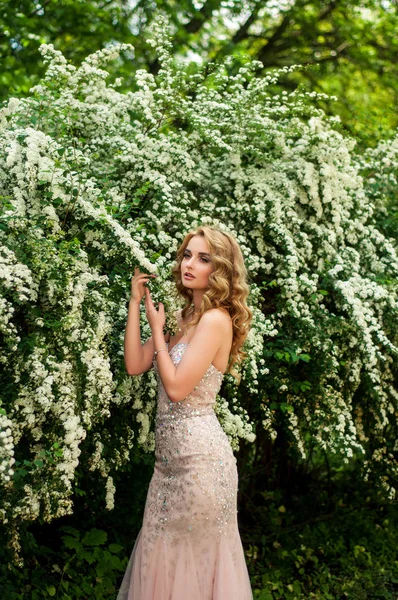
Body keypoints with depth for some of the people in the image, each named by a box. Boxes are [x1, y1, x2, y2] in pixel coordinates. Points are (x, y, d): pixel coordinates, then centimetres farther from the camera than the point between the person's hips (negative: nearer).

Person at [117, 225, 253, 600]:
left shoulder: (215, 319, -15)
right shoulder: (185, 317, 11)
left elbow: (176, 388, -20)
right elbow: (135, 365, 4)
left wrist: (157, 328, -8)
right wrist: (135, 303, 3)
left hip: (199, 454, -8)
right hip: (172, 454, 8)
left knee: (195, 557, 6)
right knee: (164, 554, 16)